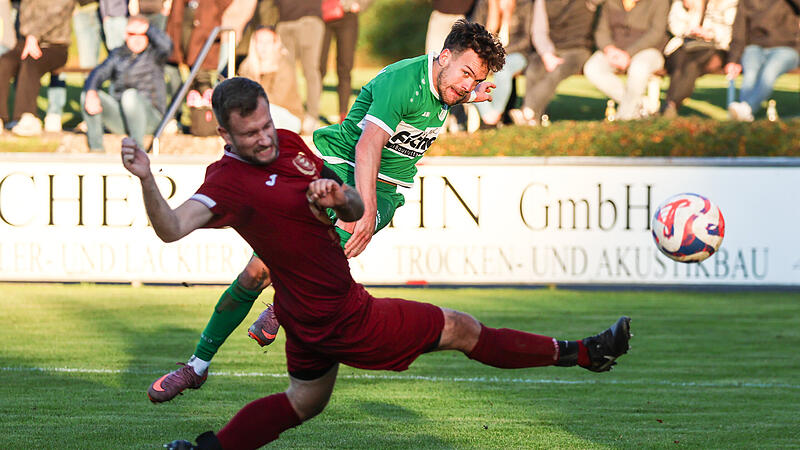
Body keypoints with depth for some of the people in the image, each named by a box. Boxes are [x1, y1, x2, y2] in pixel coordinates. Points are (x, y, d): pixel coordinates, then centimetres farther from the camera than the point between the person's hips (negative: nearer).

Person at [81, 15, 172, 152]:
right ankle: (95, 148, -17)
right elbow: (98, 74, -3)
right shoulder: (118, 55, 12)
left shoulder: (154, 54, 2)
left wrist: (146, 28, -9)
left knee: (130, 95, -35)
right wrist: (91, 94, -24)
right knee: (86, 95, -15)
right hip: (119, 122, 4)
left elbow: (166, 45, -22)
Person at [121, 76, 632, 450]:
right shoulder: (230, 180, -25)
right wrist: (146, 179, -57)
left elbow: (357, 210, 6)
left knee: (303, 402, 29)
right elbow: (172, 227, -39)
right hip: (341, 318, -8)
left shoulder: (289, 144, 0)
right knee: (463, 330, 7)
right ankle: (580, 353, 23)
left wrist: (339, 197, -19)